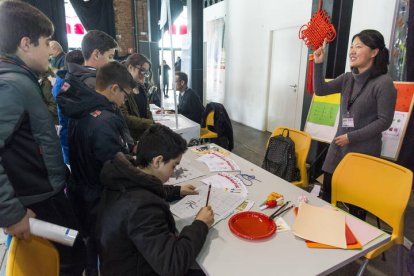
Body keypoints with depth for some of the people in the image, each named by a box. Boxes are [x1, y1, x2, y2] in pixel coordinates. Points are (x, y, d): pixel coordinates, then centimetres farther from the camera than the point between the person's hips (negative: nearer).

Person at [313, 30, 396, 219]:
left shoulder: (384, 83, -13)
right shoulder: (347, 79, 7)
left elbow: (384, 121, -14)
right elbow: (320, 90, 1)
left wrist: (351, 137, -17)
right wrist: (318, 64, -9)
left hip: (364, 150, -6)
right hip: (339, 145, 6)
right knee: (327, 192, 12)